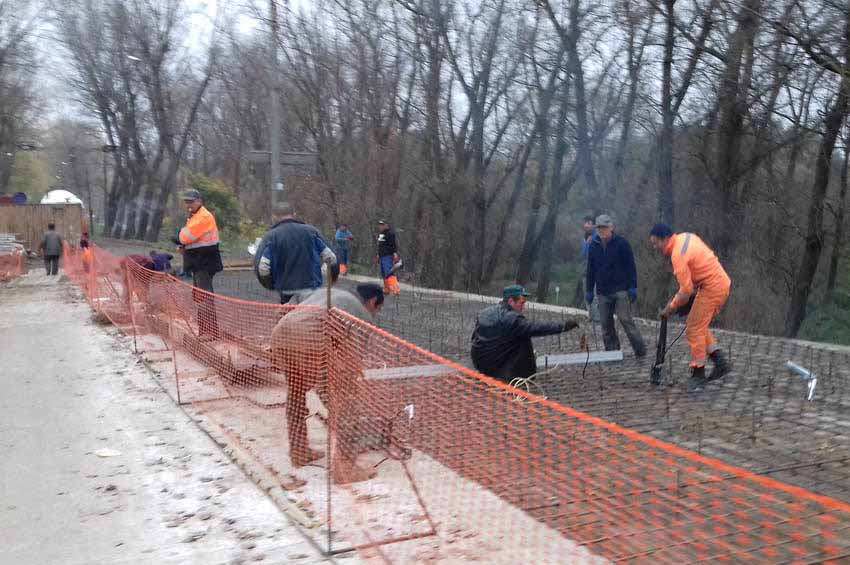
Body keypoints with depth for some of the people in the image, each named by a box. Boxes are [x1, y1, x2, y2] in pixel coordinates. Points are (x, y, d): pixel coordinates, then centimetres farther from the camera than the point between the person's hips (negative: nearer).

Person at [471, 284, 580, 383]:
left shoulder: (484, 312, 7)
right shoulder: (511, 318, -18)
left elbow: (475, 337, 17)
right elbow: (536, 328, -24)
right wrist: (563, 326, -21)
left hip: (478, 363, 8)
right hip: (494, 365, -8)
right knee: (524, 342, 0)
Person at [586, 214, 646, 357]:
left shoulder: (621, 243, -3)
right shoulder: (593, 246, 9)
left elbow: (630, 266, -3)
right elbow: (590, 270, 15)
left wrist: (633, 287, -10)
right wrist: (589, 290, 12)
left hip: (621, 290, -4)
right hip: (603, 292, 5)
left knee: (625, 319, -11)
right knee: (606, 323, 3)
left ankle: (640, 350, -3)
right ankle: (612, 352, 11)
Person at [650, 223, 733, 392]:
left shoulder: (678, 255, -21)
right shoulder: (686, 237, 7)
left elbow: (686, 291, -20)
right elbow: (709, 255, 18)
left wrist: (670, 308, -6)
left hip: (712, 289, -10)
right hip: (722, 284, 10)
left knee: (694, 329, -5)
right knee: (699, 325, 16)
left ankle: (698, 375, 0)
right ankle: (720, 361, 13)